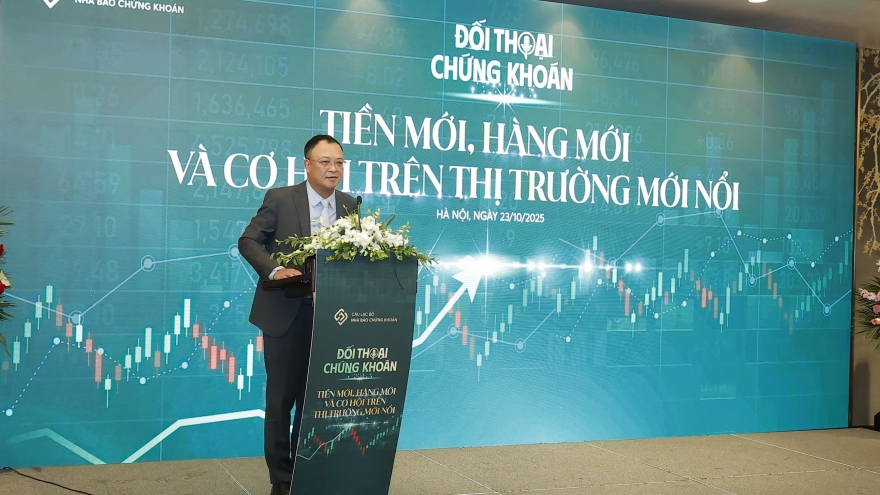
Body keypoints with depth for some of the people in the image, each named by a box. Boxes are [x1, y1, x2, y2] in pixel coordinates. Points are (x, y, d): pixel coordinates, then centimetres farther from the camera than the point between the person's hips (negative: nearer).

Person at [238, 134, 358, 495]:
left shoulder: (350, 206, 5)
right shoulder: (280, 198, -5)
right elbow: (248, 241, -6)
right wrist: (274, 270, -23)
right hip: (286, 313, -3)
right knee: (282, 395, 5)